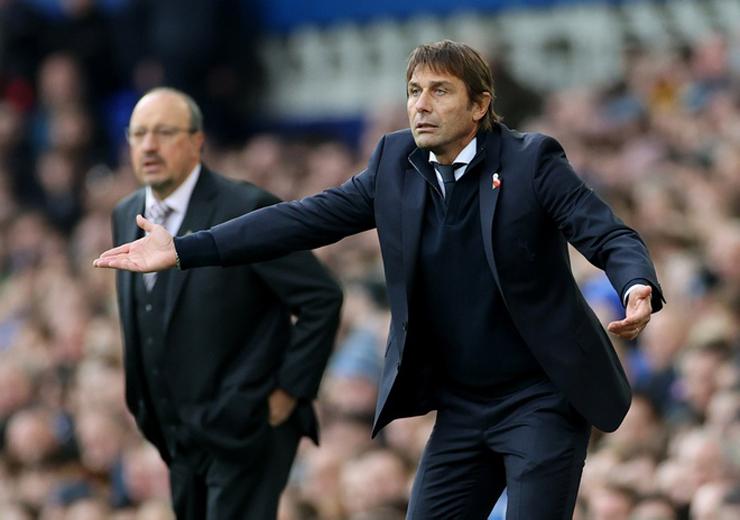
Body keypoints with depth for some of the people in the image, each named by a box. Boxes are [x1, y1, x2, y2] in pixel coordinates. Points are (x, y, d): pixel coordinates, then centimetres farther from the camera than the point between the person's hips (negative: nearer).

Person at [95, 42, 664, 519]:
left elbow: (611, 235, -17)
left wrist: (639, 289, -41)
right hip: (462, 407, 5)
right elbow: (306, 219, 2)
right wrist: (184, 250, -4)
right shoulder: (396, 162, 3)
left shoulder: (532, 161, -10)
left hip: (542, 400, -5)